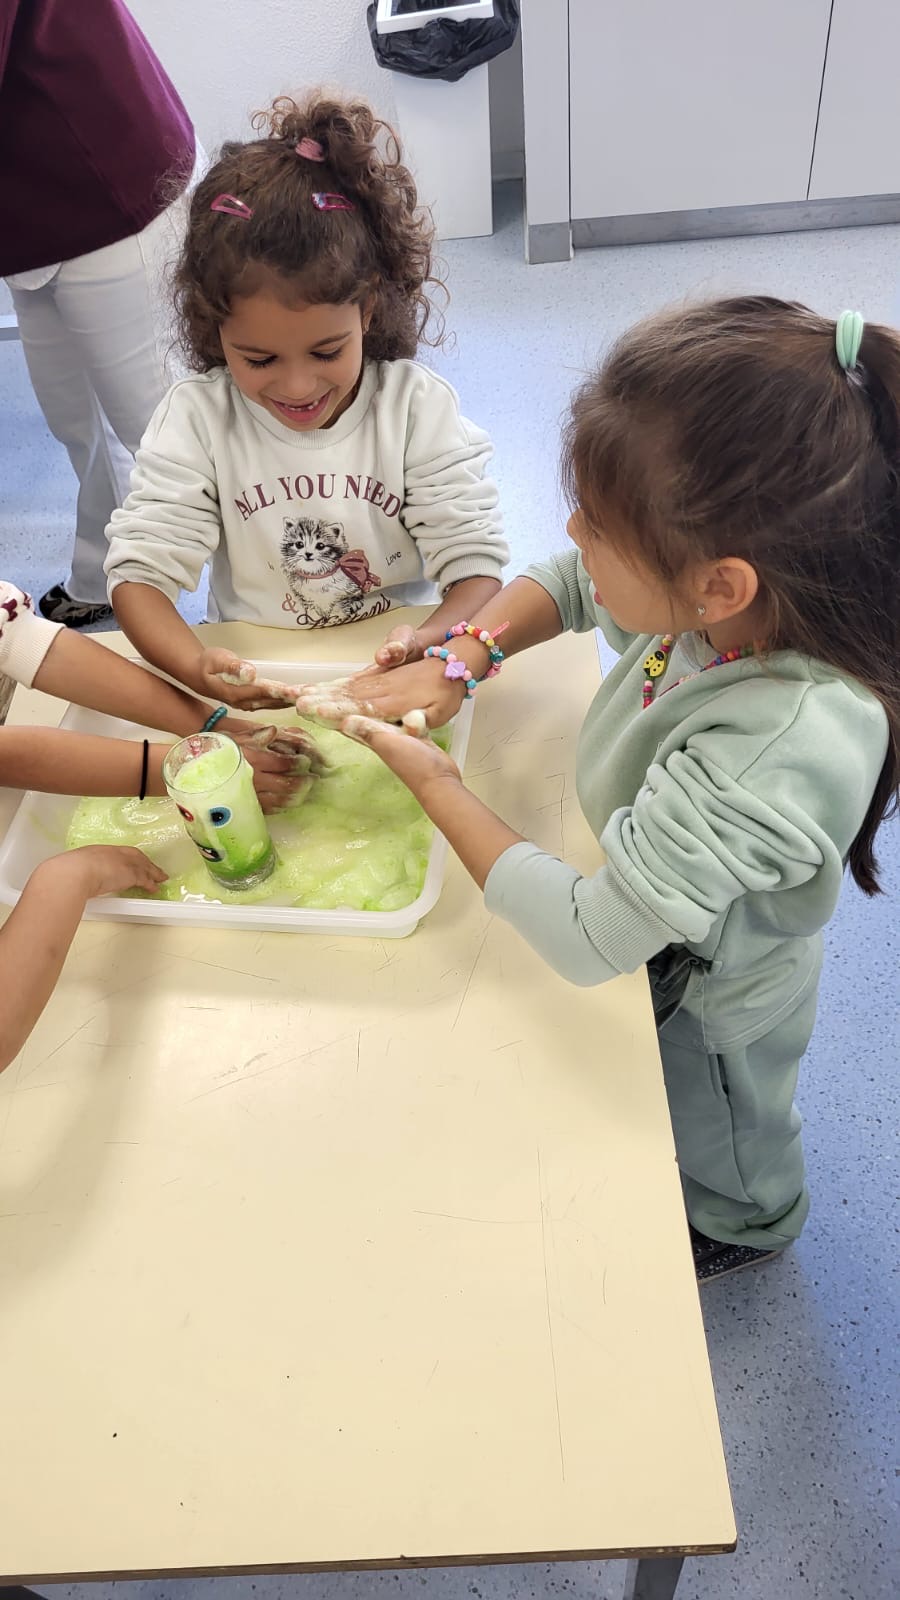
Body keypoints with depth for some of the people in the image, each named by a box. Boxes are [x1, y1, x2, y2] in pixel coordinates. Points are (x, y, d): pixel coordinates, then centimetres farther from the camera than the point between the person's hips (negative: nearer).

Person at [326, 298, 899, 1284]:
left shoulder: (782, 750, -48)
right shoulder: (718, 594, -26)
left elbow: (589, 940, -40)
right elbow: (565, 583, -3)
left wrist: (437, 785, -31)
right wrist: (461, 658, -20)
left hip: (708, 998, -6)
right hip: (654, 928, 7)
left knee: (713, 1154, 29)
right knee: (648, 1114, 37)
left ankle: (738, 1234, 64)